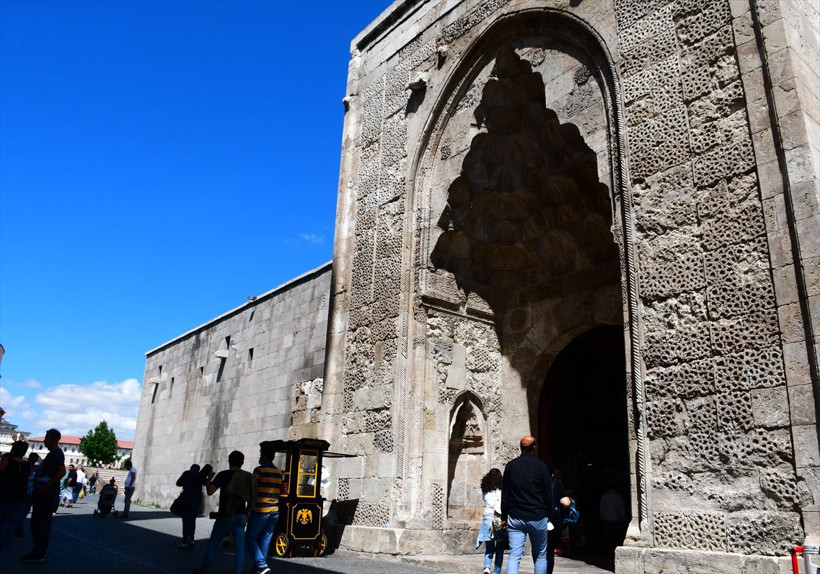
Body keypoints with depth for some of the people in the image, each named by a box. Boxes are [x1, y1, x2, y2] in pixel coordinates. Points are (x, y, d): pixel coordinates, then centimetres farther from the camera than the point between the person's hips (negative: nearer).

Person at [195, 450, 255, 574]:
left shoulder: (223, 475, -8)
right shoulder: (248, 477, 3)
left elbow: (210, 491, -16)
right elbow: (252, 498, 5)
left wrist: (209, 478, 1)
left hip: (225, 516, -3)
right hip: (241, 516, 3)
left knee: (213, 544, 12)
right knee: (239, 547, 4)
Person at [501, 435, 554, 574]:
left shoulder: (511, 465, 4)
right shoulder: (541, 466, -3)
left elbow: (504, 495, 7)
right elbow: (548, 494, 0)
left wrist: (504, 517, 12)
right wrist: (548, 514, 11)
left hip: (515, 517, 2)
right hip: (537, 518, -1)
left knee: (514, 556, -1)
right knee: (540, 556, 13)